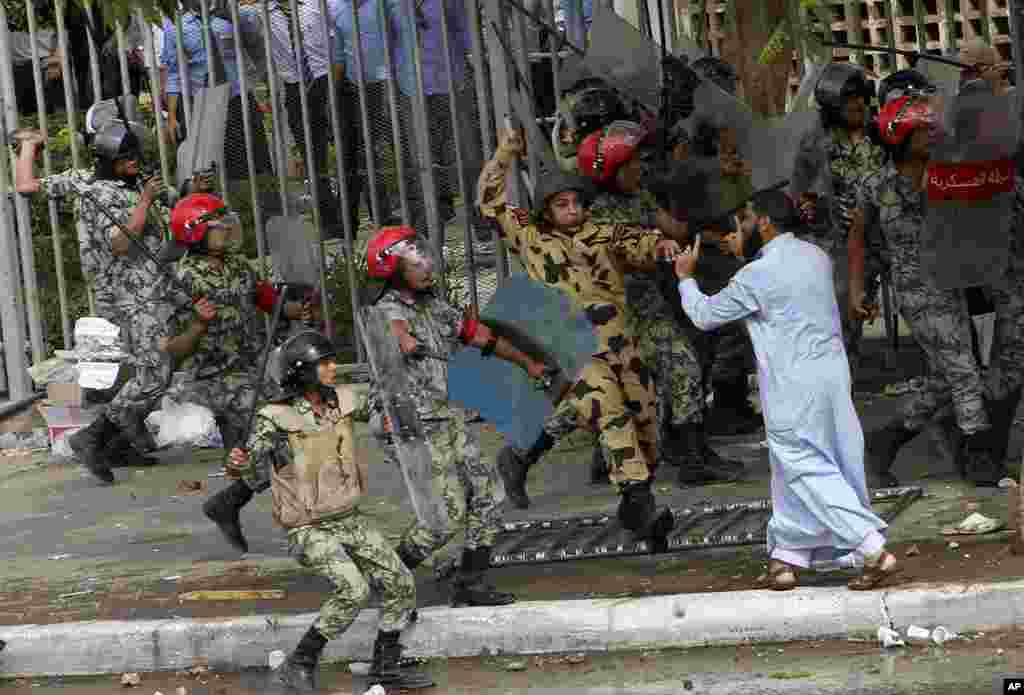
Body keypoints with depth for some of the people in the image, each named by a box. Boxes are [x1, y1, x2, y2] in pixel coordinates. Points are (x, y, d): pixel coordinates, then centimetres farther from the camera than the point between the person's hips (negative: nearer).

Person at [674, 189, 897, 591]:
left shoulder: (757, 275, -15)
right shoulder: (816, 256, 6)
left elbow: (705, 316, -3)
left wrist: (685, 278, 15)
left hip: (794, 385, -8)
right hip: (832, 372, 8)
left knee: (807, 471, -2)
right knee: (794, 470, 15)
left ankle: (874, 551, -11)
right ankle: (788, 558, 19)